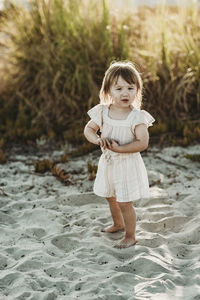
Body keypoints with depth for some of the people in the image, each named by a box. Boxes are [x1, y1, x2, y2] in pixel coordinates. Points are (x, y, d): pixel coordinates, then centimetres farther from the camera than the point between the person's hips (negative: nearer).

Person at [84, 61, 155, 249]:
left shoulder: (137, 117, -19)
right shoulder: (103, 112, -6)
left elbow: (142, 143, -24)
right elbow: (89, 129, 2)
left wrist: (119, 148, -30)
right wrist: (98, 140, -19)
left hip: (127, 164, -6)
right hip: (108, 163, 6)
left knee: (124, 203, 0)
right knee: (111, 198, 24)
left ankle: (130, 236, 19)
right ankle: (118, 224, 50)